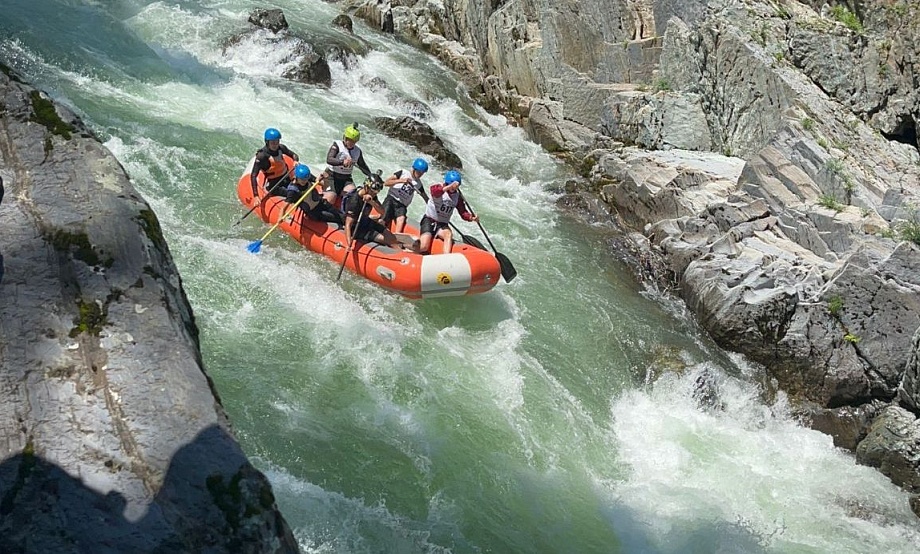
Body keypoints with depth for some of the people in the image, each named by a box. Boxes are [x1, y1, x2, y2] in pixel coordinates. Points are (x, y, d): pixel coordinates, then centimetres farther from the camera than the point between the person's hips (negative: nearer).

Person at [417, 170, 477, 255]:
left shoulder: (458, 196, 7)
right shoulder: (439, 186, -8)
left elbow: (463, 212, 5)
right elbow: (434, 192, -33)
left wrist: (472, 218, -16)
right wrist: (449, 187, -45)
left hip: (443, 225, 4)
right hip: (429, 221, -4)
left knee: (448, 234, -32)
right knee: (424, 248, -22)